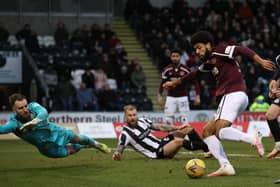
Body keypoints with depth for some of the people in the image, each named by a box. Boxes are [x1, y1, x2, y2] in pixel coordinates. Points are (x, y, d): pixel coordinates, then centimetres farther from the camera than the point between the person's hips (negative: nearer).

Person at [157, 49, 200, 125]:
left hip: (182, 97, -2)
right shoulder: (167, 69, -2)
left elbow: (195, 81, -5)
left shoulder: (185, 69, -9)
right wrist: (159, 95, 1)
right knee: (168, 119, -3)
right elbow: (162, 83, 9)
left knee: (184, 119, -3)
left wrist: (197, 96, -10)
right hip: (171, 97, 2)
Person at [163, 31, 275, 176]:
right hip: (228, 97, 10)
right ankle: (226, 167, -5)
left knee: (220, 131, -26)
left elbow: (241, 50, -14)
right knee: (207, 131, 6)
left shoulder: (220, 51, -2)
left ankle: (253, 139, -26)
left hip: (234, 94, -10)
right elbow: (196, 73, 39)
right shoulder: (209, 62, 22)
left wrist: (260, 61, -27)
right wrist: (176, 82, 50)